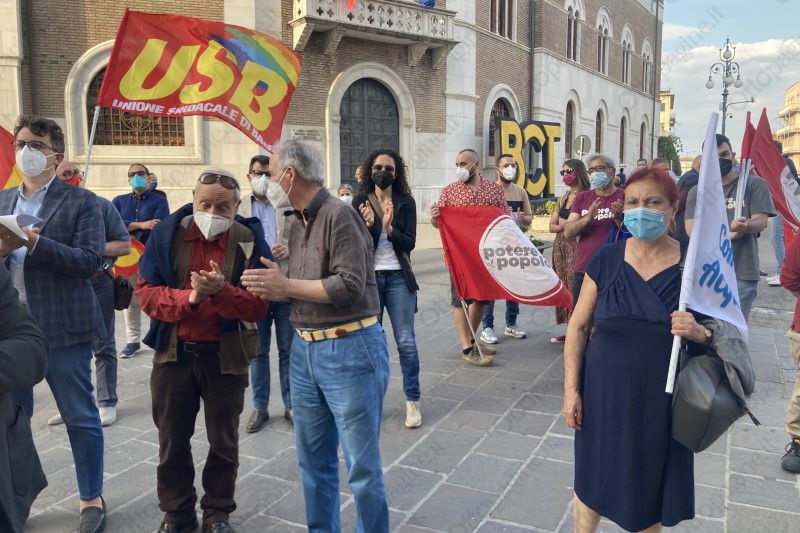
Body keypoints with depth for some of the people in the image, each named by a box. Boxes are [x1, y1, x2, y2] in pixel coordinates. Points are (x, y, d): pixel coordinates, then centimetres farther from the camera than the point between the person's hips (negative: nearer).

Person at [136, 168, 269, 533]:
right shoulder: (166, 234, -5)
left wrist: (221, 291, -30)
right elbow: (145, 292, -9)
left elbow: (258, 306, -13)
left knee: (223, 442, 13)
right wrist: (188, 299, -26)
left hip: (225, 356, -1)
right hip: (173, 353, 2)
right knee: (172, 441, 15)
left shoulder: (250, 241, -9)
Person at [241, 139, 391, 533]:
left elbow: (350, 287, -20)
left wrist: (286, 286, -14)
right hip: (304, 349, 8)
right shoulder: (297, 224, 13)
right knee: (313, 460, 17)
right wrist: (274, 288, -4)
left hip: (349, 350, -8)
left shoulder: (339, 214, -12)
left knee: (362, 465, 3)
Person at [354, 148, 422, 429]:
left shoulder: (406, 202, 2)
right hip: (368, 278, 1)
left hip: (398, 278, 0)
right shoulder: (360, 201, 1)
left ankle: (412, 400, 12)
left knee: (406, 342, 0)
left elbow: (409, 243, -5)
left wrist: (389, 228, -22)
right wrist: (370, 225, -23)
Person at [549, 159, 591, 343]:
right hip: (560, 245, 7)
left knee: (575, 285, -10)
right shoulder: (562, 199, 15)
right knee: (563, 285, 8)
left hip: (576, 245, -7)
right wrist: (565, 226, -7)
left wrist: (563, 224, -9)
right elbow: (552, 226, 11)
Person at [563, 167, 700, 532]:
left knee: (650, 487, 15)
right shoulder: (606, 261, -5)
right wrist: (571, 389, -5)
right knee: (592, 482, 15)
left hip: (661, 400, 0)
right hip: (603, 393, 1)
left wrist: (699, 333, -22)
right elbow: (578, 327, -1)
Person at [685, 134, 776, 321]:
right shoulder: (696, 192, 8)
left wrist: (745, 225, -30)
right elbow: (691, 229, -2)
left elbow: (761, 222, -6)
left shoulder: (755, 184, 3)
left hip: (742, 273, -2)